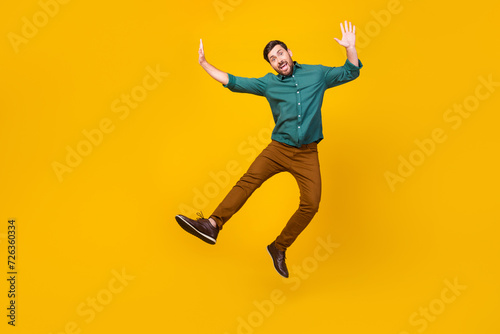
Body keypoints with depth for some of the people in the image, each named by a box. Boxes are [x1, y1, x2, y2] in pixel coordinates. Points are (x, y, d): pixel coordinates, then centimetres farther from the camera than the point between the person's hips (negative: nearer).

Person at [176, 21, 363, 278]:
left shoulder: (316, 74, 6)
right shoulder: (268, 83, 7)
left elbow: (350, 72, 10)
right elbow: (233, 82, 10)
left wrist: (350, 47, -7)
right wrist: (204, 64, 7)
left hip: (307, 154, 0)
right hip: (278, 148, 1)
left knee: (311, 204, -10)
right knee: (247, 181, -20)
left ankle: (279, 248, 6)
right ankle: (212, 226, -25)